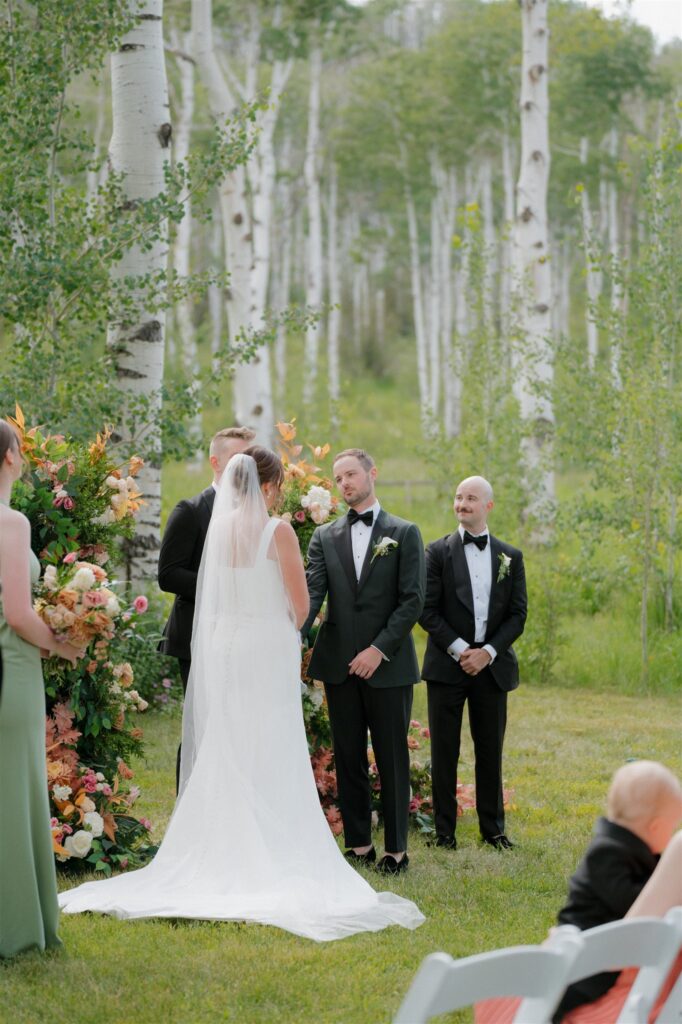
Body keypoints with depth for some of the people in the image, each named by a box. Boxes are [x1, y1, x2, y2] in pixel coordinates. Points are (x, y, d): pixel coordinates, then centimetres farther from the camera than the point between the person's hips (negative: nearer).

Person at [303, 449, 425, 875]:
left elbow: (413, 600, -6)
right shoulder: (325, 537, 10)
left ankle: (396, 849, 7)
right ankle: (359, 845, 14)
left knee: (393, 758, 1)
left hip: (389, 664, -3)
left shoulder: (405, 533, 1)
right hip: (339, 664, 3)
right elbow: (313, 593, -2)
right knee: (349, 758, 7)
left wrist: (380, 649, -15)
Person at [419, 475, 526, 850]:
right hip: (447, 665, -2)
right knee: (444, 751, 1)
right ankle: (444, 830, 7)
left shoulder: (511, 556, 8)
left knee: (491, 751, 7)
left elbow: (518, 614, 4)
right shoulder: (439, 551, 2)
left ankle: (493, 828, 16)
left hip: (492, 666, 2)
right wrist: (458, 649, -12)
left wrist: (488, 652, -9)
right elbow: (427, 609, -3)